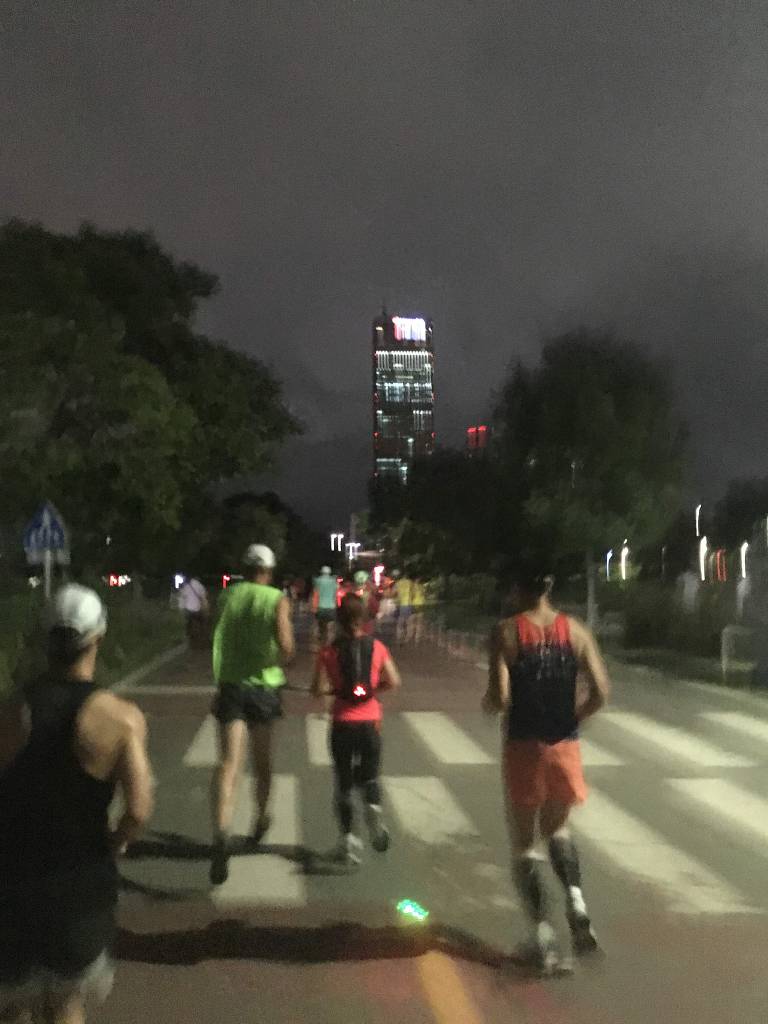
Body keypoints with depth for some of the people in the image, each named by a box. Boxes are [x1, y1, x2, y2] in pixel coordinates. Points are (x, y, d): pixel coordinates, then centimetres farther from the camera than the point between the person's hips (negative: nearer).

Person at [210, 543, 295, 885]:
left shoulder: (228, 595, 2)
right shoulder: (277, 600, -6)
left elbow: (218, 636, 12)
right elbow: (286, 645, -19)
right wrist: (280, 663, 1)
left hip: (231, 686, 0)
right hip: (264, 687, 0)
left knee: (229, 762, -8)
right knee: (262, 759, 21)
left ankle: (221, 834, -29)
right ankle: (261, 818, 41)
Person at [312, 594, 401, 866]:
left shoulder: (330, 652, -7)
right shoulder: (376, 647, -2)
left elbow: (319, 689, -14)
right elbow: (394, 682, -4)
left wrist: (337, 690, 5)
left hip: (343, 723, -1)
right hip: (370, 722, 1)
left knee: (344, 784, 11)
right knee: (370, 777, 17)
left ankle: (348, 839, 10)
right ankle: (374, 808, -12)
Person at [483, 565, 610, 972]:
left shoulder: (506, 632, -8)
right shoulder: (575, 630, 1)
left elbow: (500, 698, -17)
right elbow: (601, 692, -5)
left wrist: (487, 704, 5)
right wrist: (571, 720, 10)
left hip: (524, 746, -3)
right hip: (564, 745, 3)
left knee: (523, 840, 12)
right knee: (556, 827, 25)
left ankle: (542, 933, 8)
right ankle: (576, 904, 6)